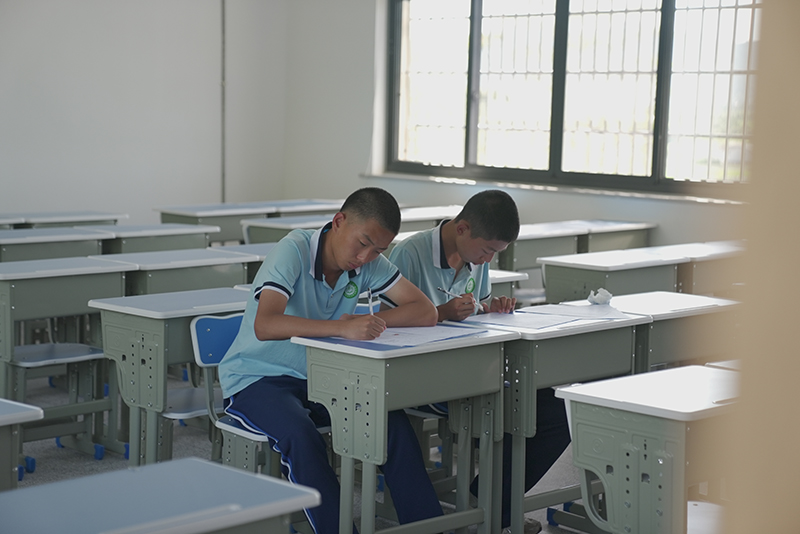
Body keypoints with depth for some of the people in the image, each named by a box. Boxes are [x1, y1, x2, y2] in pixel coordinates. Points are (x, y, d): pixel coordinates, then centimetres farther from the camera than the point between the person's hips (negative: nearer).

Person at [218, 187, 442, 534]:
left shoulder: (370, 263, -5)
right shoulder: (294, 249, -22)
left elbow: (426, 312, -10)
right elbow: (264, 325, -36)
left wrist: (365, 322, -25)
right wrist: (343, 328, -45)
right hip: (256, 378, -5)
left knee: (393, 421, -17)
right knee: (301, 437, -34)